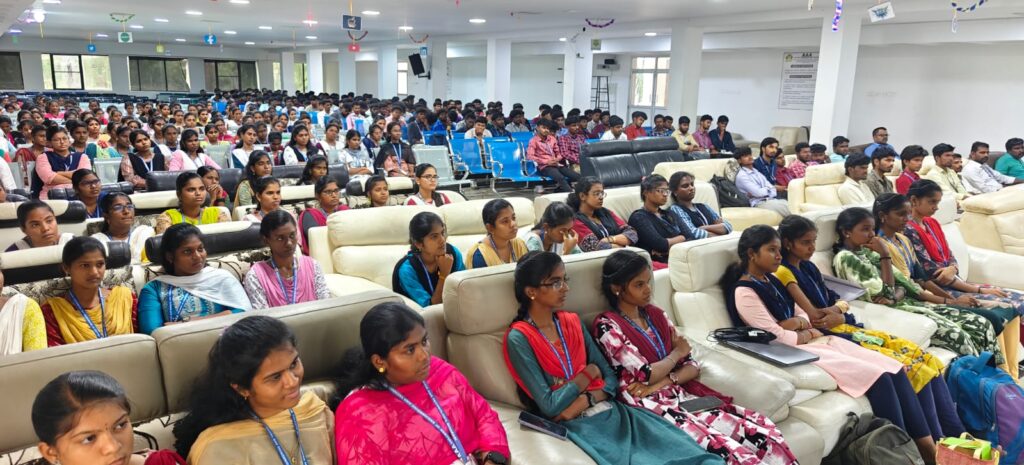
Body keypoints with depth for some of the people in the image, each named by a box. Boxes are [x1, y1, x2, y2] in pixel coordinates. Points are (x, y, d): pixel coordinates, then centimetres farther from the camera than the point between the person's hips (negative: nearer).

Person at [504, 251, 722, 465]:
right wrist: (589, 373, -2)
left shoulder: (572, 321, 12)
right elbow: (549, 406, -13)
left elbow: (611, 379, 10)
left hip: (612, 411, 6)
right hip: (578, 425, -5)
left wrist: (584, 401, -10)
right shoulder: (519, 339, -8)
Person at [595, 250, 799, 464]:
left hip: (684, 395, 7)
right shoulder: (607, 325, -6)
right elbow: (647, 375, -13)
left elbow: (693, 366, 11)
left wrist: (662, 382, -9)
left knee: (763, 430, -15)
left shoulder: (655, 314, 15)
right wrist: (676, 353, 5)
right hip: (652, 407, -6)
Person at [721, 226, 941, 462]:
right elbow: (778, 339, -17)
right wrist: (809, 333, 0)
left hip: (814, 341, 9)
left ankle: (930, 445, -6)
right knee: (879, 378, -21)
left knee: (894, 370, -6)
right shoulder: (744, 293, -14)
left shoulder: (770, 280, 15)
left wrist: (798, 323, -5)